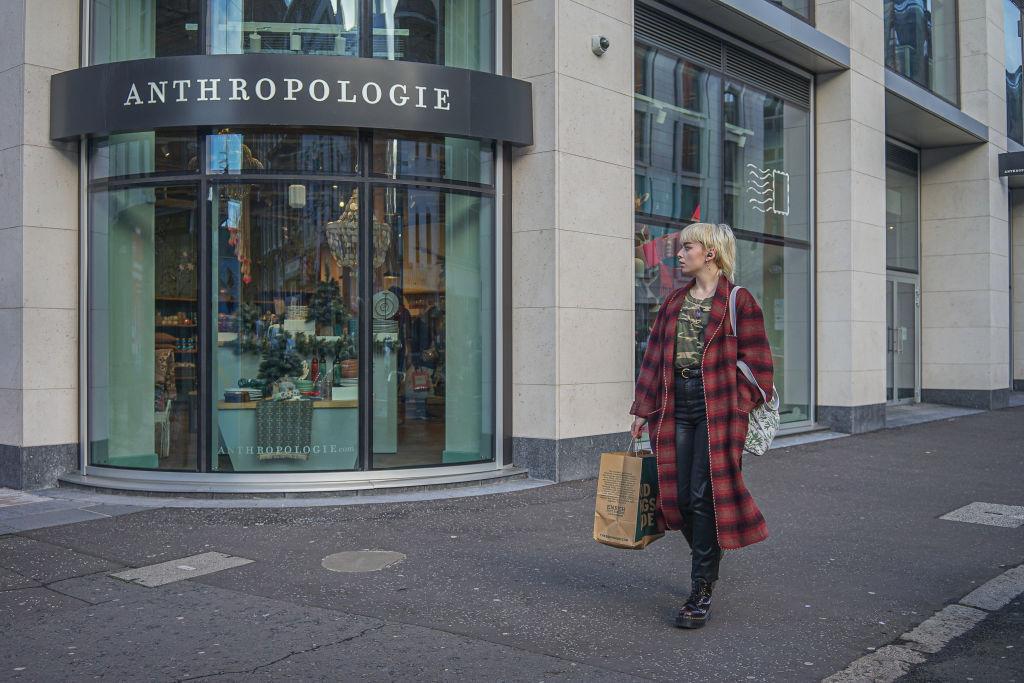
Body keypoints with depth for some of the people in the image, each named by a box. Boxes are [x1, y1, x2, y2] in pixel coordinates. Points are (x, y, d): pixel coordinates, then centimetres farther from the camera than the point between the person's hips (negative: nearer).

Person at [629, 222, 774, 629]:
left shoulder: (738, 302, -2)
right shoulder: (674, 303, 14)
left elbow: (756, 363, -3)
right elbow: (654, 357, 13)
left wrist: (737, 408, -10)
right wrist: (643, 409, 9)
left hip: (717, 408, -5)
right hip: (675, 406, 5)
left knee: (704, 498, -6)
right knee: (679, 496, 6)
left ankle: (701, 593, 3)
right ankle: (707, 562, 31)